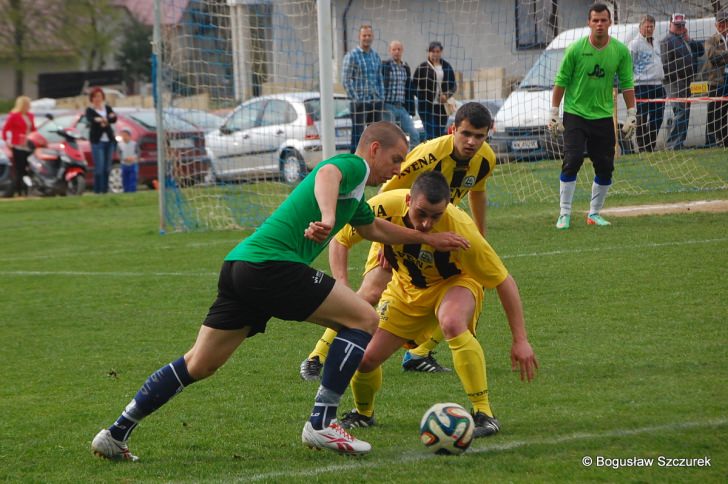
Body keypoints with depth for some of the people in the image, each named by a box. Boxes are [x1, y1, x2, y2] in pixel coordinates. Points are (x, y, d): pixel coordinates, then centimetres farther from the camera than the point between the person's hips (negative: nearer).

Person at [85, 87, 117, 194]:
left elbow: (114, 119, -6)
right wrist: (99, 120, -46)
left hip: (109, 141, 5)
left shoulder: (107, 108, 11)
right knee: (99, 167, -12)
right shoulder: (90, 110, -1)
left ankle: (105, 189, 12)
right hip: (97, 141, -5)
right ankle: (97, 190, -9)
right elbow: (90, 120, -23)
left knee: (107, 167, 5)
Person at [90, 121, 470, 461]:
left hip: (240, 265, 10)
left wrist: (428, 239, 54)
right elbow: (327, 174, -26)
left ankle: (115, 435, 11)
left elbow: (375, 229, 50)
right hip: (273, 264, -10)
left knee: (197, 365, 13)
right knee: (364, 319, -4)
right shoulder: (354, 165, -1)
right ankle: (321, 424, -6)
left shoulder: (355, 194, 30)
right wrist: (328, 217, -45)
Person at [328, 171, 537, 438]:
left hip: (453, 283, -3)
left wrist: (520, 340, -26)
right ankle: (363, 414, 28)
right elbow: (339, 240, -11)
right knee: (365, 358, -7)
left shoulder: (459, 229, -35)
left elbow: (504, 281, -26)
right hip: (406, 288, 3)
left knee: (452, 324, -38)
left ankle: (484, 414, -28)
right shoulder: (385, 207, -29)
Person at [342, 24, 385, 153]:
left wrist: (381, 97, 8)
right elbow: (345, 80, -7)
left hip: (376, 102, 6)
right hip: (359, 102, -6)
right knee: (358, 134, -6)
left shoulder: (376, 55, 13)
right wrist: (355, 98, -12)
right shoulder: (351, 55, -5)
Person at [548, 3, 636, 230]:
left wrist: (631, 115, 3)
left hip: (603, 116, 3)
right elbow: (561, 82, -3)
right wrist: (554, 114, -4)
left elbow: (627, 84, 5)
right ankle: (565, 214, -9)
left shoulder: (620, 51, -2)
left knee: (605, 167, 2)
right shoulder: (576, 49, -9)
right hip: (575, 115, -3)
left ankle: (594, 213, 18)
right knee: (572, 160, -15)